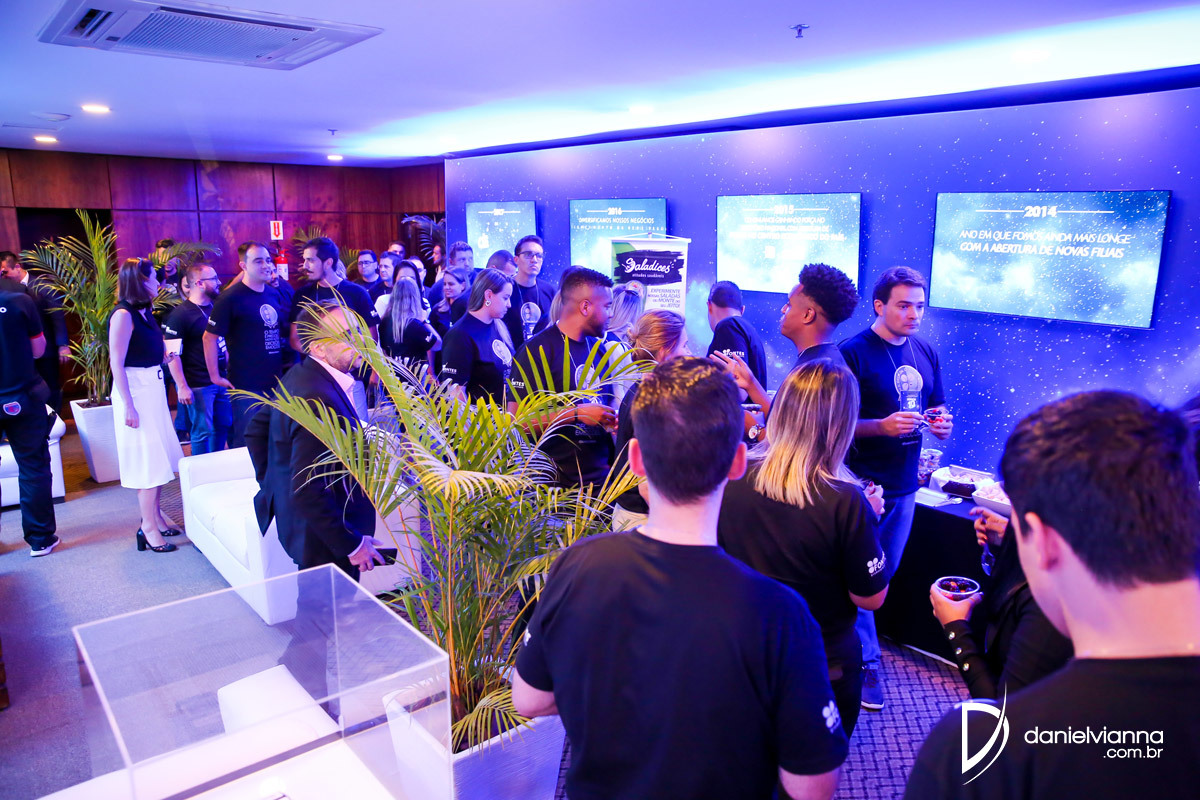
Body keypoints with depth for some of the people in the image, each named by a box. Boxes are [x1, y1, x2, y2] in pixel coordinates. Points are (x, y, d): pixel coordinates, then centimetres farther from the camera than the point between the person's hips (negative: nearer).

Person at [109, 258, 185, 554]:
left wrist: (168, 354, 3)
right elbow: (116, 363, -18)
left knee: (159, 455, 14)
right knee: (147, 458, -3)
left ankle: (156, 514, 27)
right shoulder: (123, 315, -15)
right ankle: (148, 526, 5)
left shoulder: (145, 312, 9)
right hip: (135, 389, -8)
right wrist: (128, 406, -19)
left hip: (154, 386, 8)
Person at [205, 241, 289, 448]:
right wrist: (215, 376, -12)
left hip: (275, 382, 6)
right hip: (246, 385, -6)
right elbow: (209, 338, -10)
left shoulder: (274, 294, 9)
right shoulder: (230, 298, -11)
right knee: (246, 442, 0)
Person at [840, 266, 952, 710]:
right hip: (863, 484, -7)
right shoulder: (853, 353, -11)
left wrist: (940, 424, -4)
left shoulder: (926, 354, 9)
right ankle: (865, 662, 15)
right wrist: (882, 426, -26)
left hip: (904, 485, 7)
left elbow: (936, 408, 19)